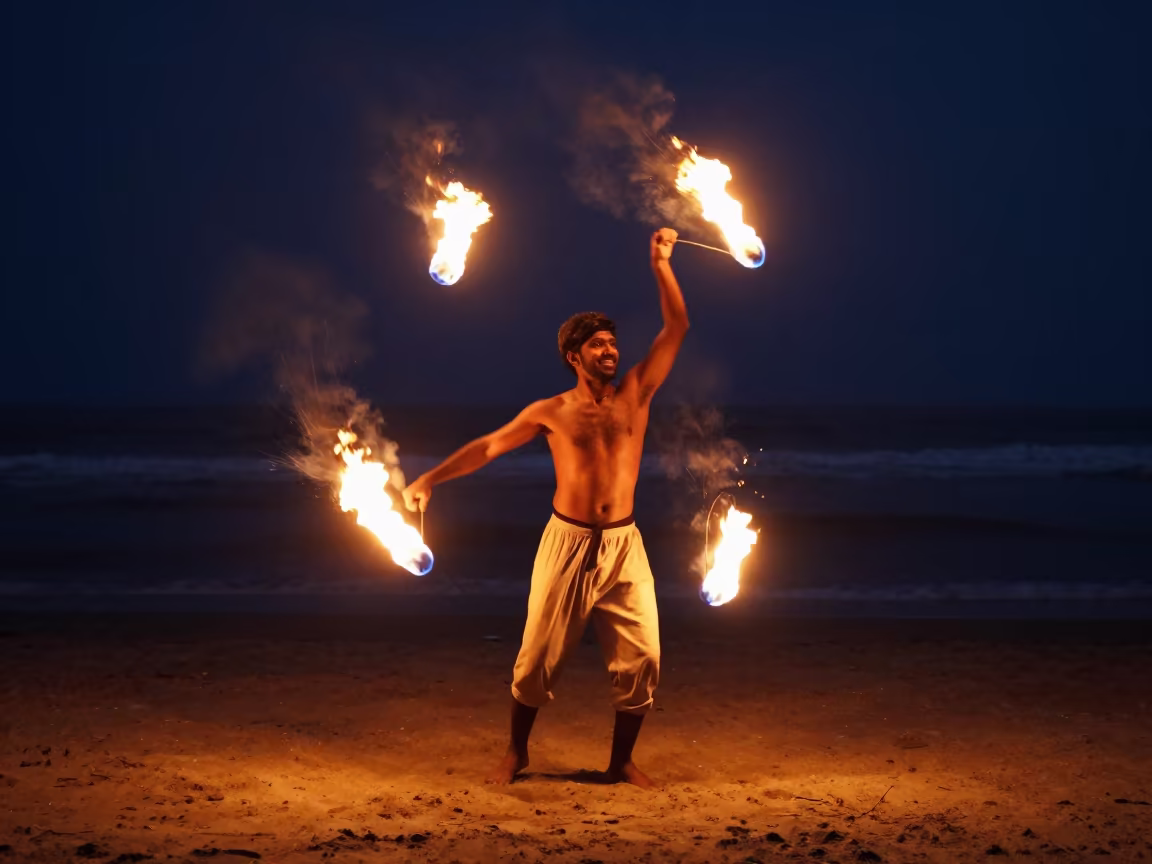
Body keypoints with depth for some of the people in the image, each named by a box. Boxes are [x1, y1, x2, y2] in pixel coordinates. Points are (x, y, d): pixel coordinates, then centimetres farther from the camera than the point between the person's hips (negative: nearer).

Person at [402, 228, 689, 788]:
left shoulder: (635, 395, 7)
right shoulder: (551, 412, 4)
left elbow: (677, 328, 4)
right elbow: (489, 446, 7)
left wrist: (661, 265, -2)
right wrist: (430, 480, 1)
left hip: (623, 545, 2)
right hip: (567, 542, -2)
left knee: (642, 658, -4)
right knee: (538, 656, 1)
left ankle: (621, 760, 14)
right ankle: (516, 752, 23)